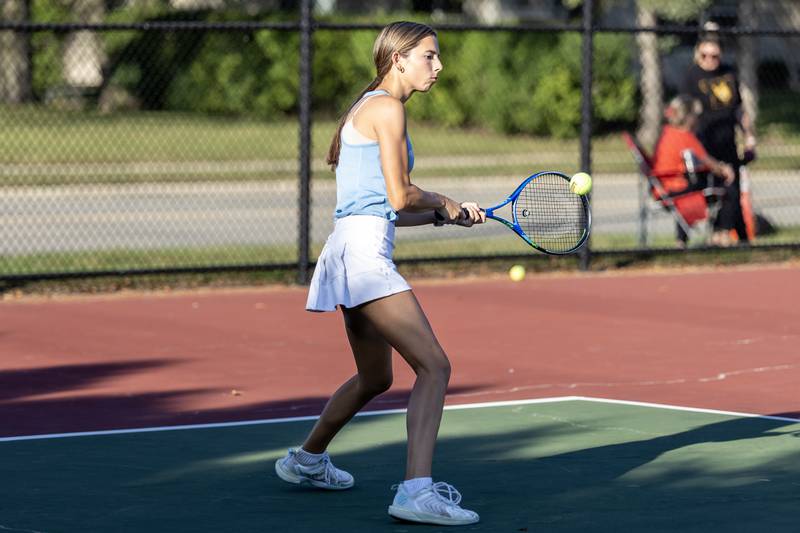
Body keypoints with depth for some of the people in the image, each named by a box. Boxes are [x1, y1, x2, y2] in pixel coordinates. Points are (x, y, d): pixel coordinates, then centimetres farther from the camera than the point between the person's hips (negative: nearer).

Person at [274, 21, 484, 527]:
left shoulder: (371, 108, 21)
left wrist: (445, 215, 14)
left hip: (358, 253, 10)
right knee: (434, 366, -18)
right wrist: (443, 202, 5)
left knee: (375, 378, 26)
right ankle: (416, 490, -27)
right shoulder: (386, 108, -9)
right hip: (363, 251, -10)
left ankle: (306, 461, 44)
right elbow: (400, 196, -14)